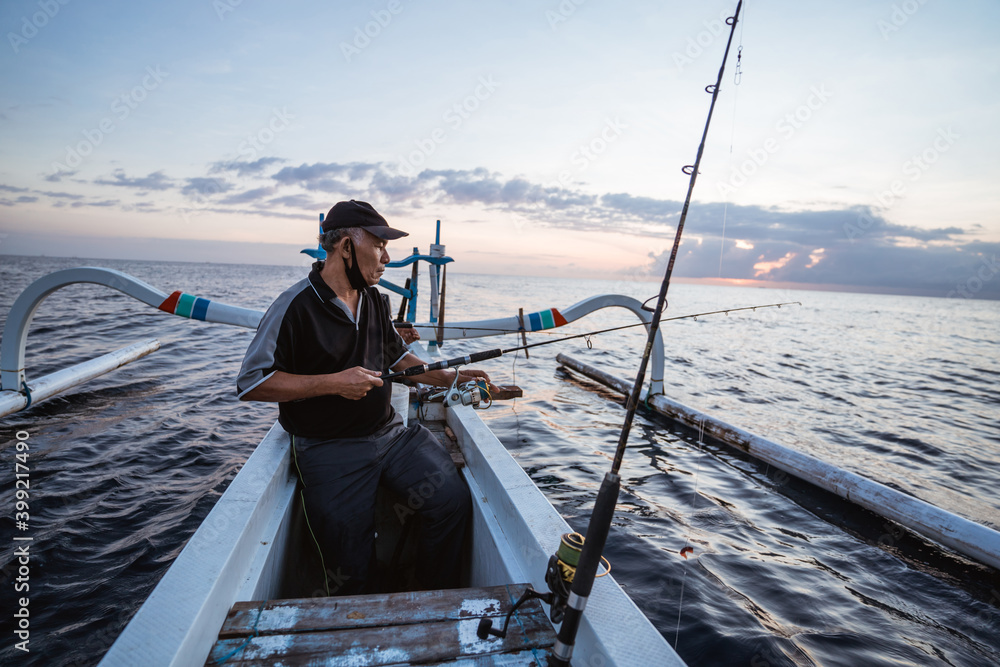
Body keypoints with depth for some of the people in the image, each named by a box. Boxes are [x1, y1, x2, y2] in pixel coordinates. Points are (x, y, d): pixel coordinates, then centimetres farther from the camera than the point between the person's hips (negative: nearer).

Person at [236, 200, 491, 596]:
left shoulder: (375, 300, 10)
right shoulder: (295, 307, -13)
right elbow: (250, 383, -13)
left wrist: (448, 378, 9)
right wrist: (332, 382, -20)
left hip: (391, 432, 6)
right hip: (329, 449, -5)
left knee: (453, 499, -10)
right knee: (351, 574, -5)